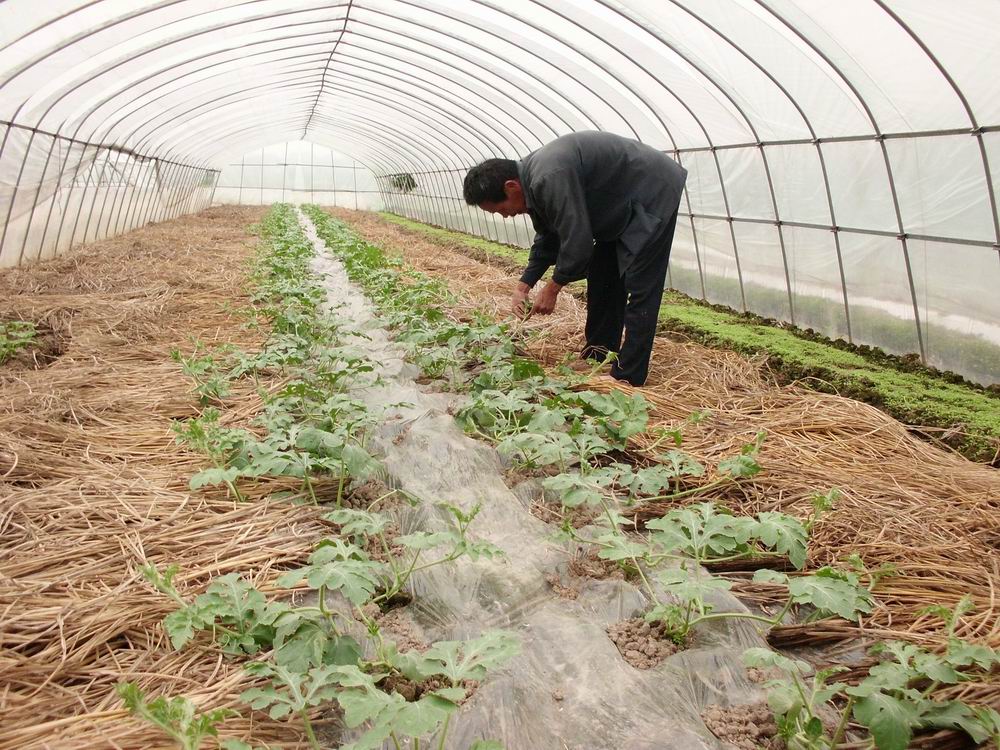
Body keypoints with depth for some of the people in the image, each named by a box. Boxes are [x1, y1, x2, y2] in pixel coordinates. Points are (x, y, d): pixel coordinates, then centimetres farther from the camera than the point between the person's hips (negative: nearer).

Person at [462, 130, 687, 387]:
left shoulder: (550, 178, -32)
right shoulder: (533, 176, 0)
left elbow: (578, 241, -29)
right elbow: (548, 237, 11)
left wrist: (552, 288, -15)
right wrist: (524, 285, 5)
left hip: (653, 194, -10)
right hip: (623, 204, 10)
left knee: (640, 289, -10)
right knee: (601, 279, 14)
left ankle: (628, 379, -7)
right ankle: (598, 356, 25)